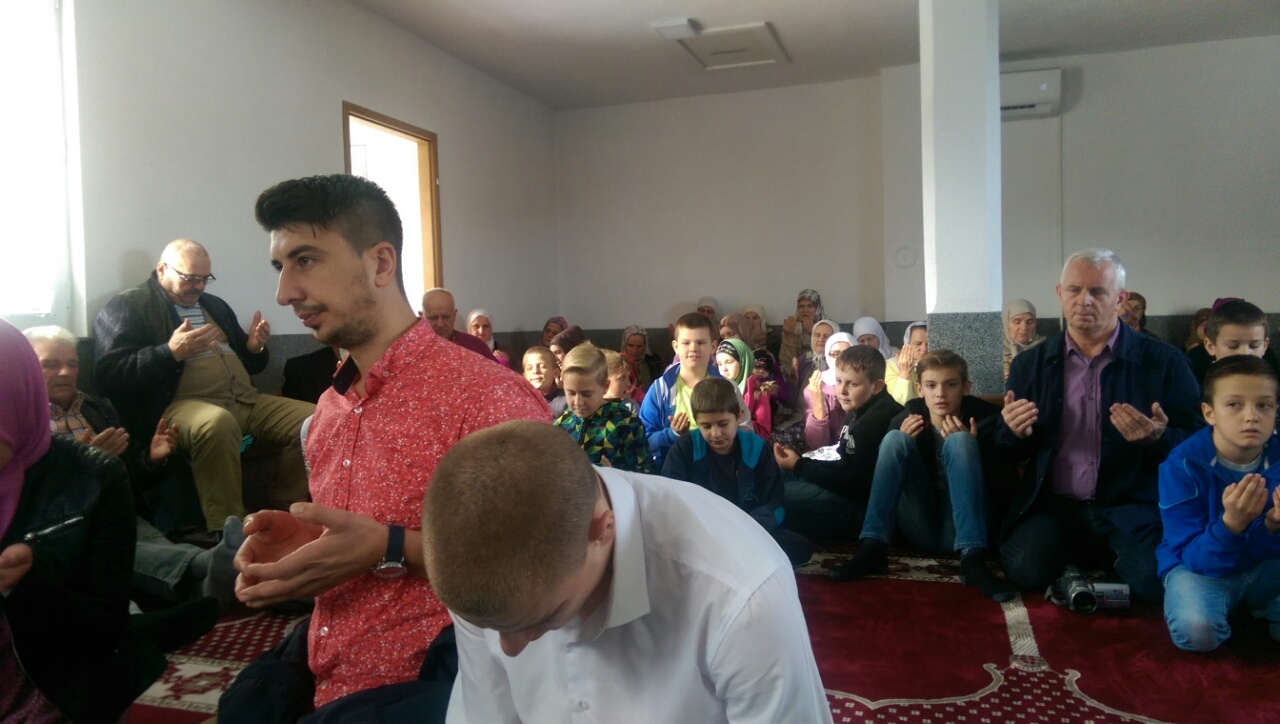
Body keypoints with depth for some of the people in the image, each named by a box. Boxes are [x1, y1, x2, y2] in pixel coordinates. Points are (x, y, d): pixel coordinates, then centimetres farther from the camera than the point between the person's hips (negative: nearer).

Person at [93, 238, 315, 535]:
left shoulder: (215, 305, 26)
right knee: (218, 422, -42)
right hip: (181, 405, -7)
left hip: (247, 401, 7)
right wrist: (171, 353, -18)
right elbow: (108, 375, -8)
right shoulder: (127, 307, 5)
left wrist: (254, 347, 6)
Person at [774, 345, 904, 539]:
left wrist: (799, 467, -19)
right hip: (850, 493, 10)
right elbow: (845, 468, 9)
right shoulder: (858, 412, 8)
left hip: (865, 505, -10)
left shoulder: (877, 420, -24)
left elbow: (858, 484, -24)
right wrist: (799, 462, -5)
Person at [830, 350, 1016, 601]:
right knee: (894, 439, -17)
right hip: (922, 530, 2)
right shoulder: (907, 420, 1)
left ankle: (973, 558, -35)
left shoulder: (984, 418, -5)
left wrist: (969, 446, -22)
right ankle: (873, 548, -26)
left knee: (959, 441, -23)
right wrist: (903, 443, -12)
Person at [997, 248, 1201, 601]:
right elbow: (1011, 453, 13)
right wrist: (1013, 432, -11)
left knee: (1155, 579, -28)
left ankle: (1117, 559, 6)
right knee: (1025, 570, -24)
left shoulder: (1164, 362, 2)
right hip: (1053, 505, 2)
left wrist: (1158, 438, -18)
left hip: (1133, 506, -1)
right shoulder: (1029, 364, 9)